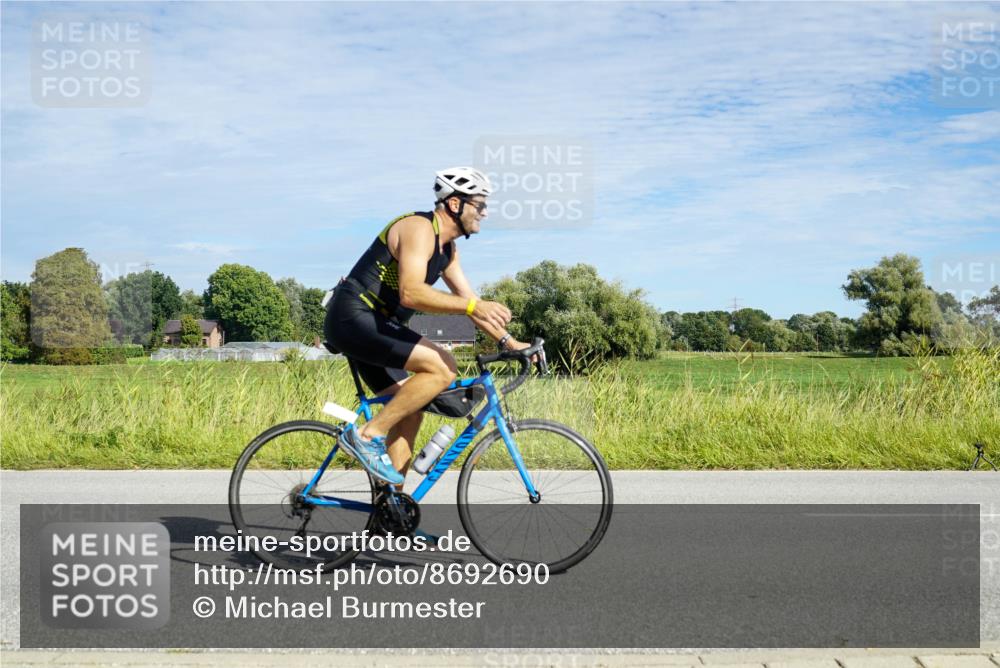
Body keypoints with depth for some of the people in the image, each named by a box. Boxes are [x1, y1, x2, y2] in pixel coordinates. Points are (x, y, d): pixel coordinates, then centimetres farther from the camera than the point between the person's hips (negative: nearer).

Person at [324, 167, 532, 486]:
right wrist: (472, 306, -34)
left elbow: (468, 300, 19)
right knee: (443, 368, -20)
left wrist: (508, 341, 11)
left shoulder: (447, 249, 16)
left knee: (410, 411, 8)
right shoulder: (419, 229, -15)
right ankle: (368, 435, -14)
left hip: (371, 326, 10)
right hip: (353, 317, -10)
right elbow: (410, 292, -29)